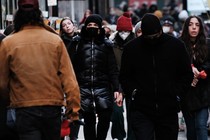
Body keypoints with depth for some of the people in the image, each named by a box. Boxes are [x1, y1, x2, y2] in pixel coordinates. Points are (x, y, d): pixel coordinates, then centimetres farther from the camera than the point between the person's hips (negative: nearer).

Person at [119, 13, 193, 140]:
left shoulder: (176, 45, 2)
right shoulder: (131, 48, 1)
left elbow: (187, 75, 10)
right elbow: (124, 76, 12)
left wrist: (177, 93, -1)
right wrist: (132, 91, -3)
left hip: (169, 111, 1)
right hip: (141, 111, -1)